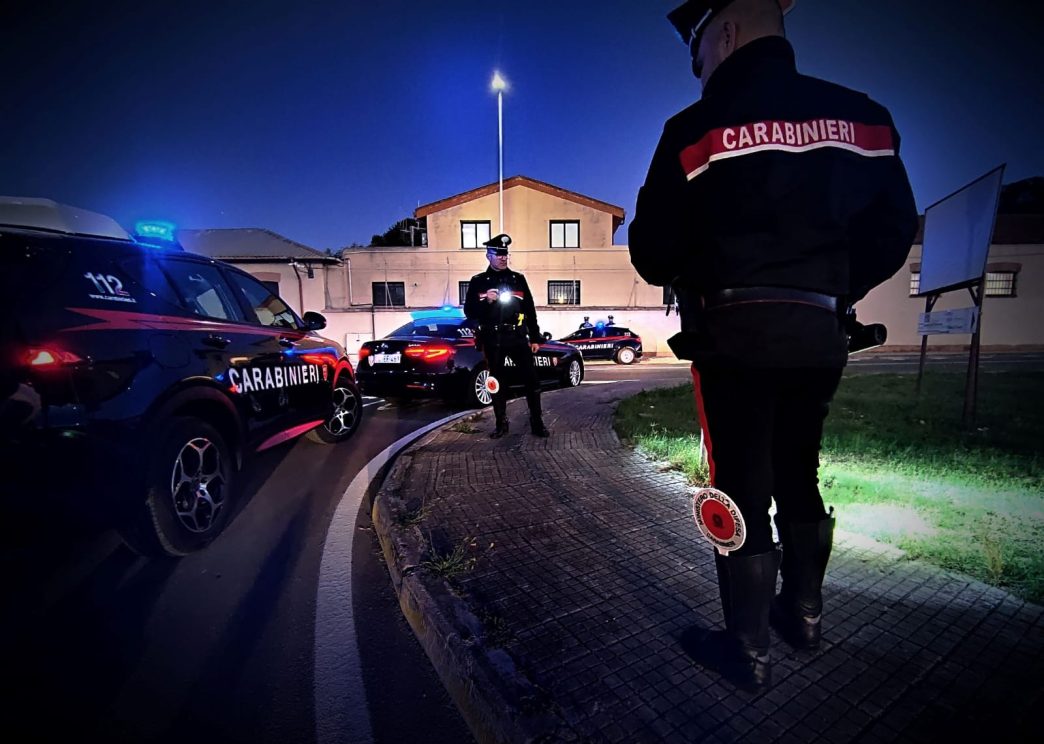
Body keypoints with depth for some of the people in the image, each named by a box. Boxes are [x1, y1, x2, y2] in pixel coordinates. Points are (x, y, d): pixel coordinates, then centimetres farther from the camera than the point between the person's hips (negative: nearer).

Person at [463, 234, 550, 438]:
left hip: (517, 337, 1)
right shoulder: (478, 282, 5)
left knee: (531, 380, -3)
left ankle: (537, 423, 8)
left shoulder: (518, 279, 9)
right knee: (496, 382, 8)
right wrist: (486, 301, -18)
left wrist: (535, 338, 6)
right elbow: (469, 312, 1)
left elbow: (530, 310, 9)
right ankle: (501, 424, 21)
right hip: (492, 340, 0)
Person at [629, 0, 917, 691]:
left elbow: (653, 252, -7)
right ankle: (805, 611, 39)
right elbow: (893, 230, 12)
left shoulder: (699, 128, -7)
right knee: (800, 476, 21)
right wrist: (831, 291, 21)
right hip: (820, 334, 6)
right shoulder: (860, 116, 10)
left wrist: (691, 275, 14)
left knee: (742, 490, 4)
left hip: (737, 332, -5)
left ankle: (749, 650, 19)